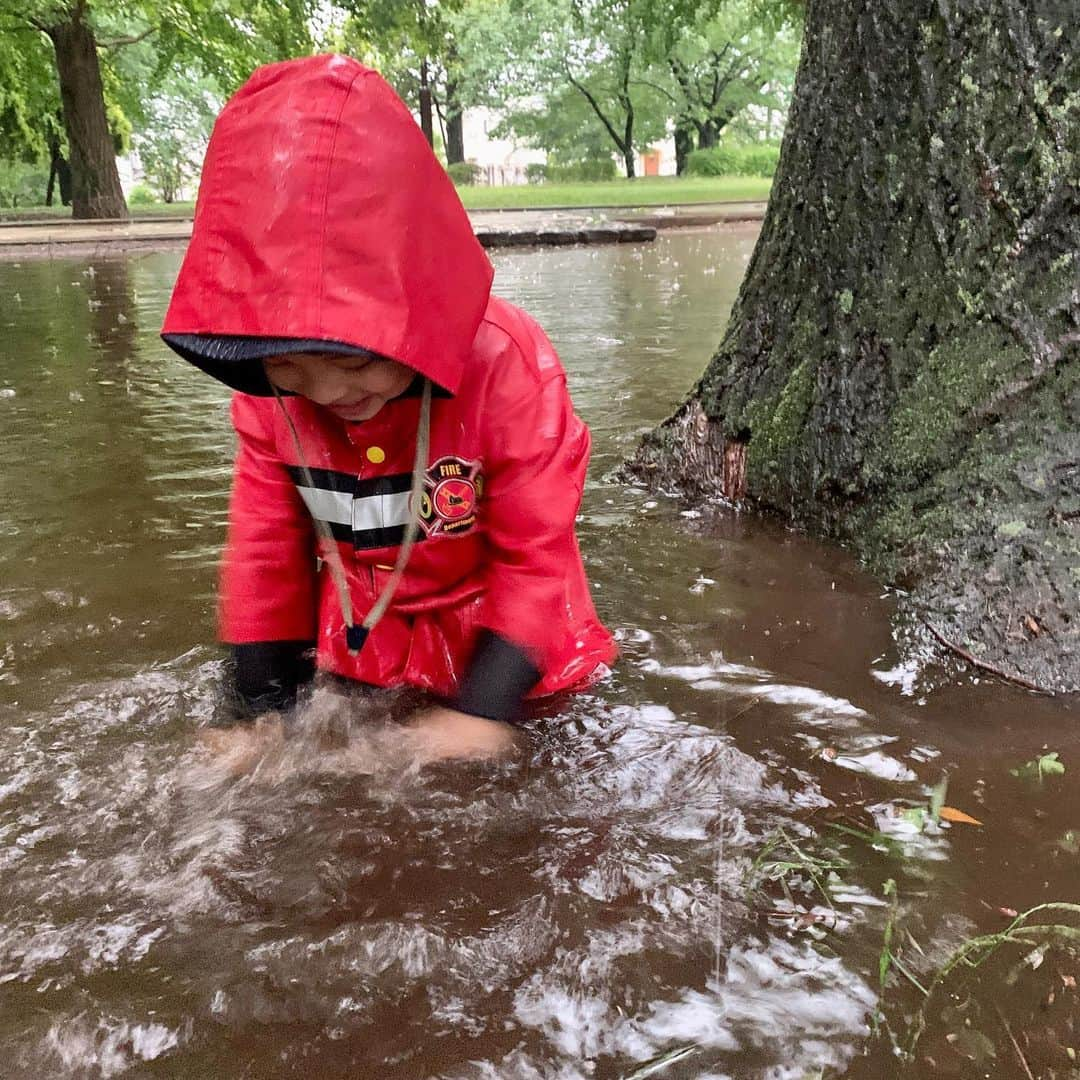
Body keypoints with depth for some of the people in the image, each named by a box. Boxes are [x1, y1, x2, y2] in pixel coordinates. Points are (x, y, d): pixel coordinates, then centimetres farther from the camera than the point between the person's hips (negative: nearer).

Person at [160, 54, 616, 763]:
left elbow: (537, 551, -22)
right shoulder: (264, 386, -18)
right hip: (359, 640, 3)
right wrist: (266, 701, -6)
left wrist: (483, 705, -25)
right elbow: (266, 539, -5)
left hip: (495, 625, -3)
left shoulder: (507, 365, -32)